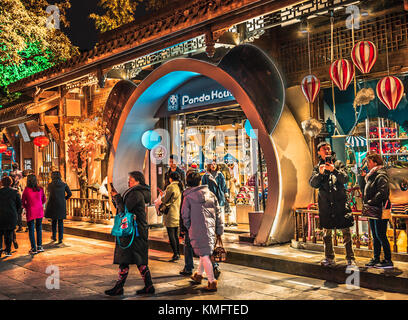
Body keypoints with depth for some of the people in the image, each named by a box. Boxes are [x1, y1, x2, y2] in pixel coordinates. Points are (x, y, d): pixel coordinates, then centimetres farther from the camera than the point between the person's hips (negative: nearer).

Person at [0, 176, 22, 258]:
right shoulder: (15, 192, -2)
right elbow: (19, 204, 1)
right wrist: (15, 212, 14)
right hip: (12, 216, 1)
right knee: (9, 233, 8)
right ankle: (8, 250, 9)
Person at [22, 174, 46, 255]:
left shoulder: (26, 190, -10)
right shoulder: (40, 189, -2)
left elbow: (23, 202, -2)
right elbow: (44, 200, 9)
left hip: (30, 212, -3)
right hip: (39, 211, 3)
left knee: (31, 230, 5)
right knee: (39, 228, 14)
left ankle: (34, 248, 4)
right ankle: (39, 246, 17)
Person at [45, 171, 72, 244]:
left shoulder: (50, 185, -5)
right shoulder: (64, 184, -2)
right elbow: (70, 194, -4)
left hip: (53, 205, -1)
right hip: (62, 205, 1)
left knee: (53, 221, 17)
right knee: (60, 222, 6)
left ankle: (54, 237, 28)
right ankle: (60, 238, -2)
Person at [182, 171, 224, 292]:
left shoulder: (188, 197, -5)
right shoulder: (210, 194, 6)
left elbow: (185, 215, 1)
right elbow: (218, 212, 8)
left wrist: (189, 228, 17)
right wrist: (219, 230, 14)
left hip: (197, 229, -5)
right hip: (210, 228, 5)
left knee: (204, 255, -1)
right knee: (206, 252, 20)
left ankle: (212, 283, -1)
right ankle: (198, 275, 37)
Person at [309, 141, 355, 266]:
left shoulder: (338, 164, 8)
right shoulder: (318, 167, 12)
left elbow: (345, 179, -6)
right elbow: (313, 183, 0)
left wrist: (334, 170, -22)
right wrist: (320, 173, -18)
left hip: (340, 202, -2)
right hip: (325, 203, 2)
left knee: (346, 231, -3)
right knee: (326, 232, 6)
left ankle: (350, 258, 3)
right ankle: (329, 258, 16)